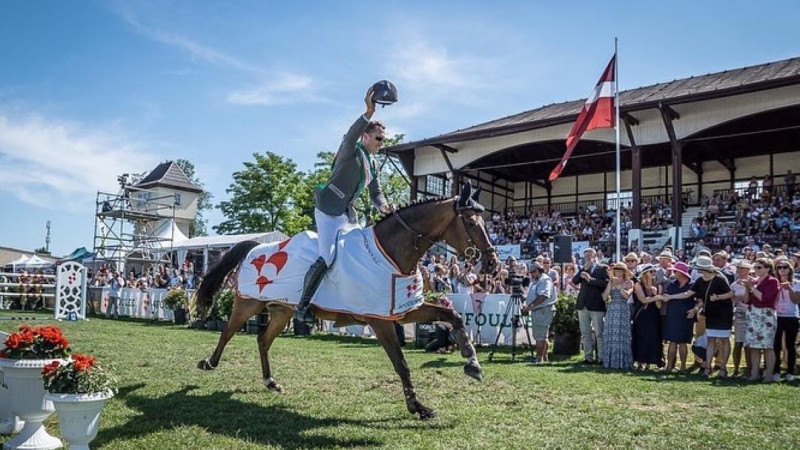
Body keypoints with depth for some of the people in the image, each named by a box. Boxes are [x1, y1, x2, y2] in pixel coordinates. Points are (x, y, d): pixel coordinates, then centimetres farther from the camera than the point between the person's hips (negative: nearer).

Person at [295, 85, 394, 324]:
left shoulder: (372, 163, 14)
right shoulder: (350, 151, -10)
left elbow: (376, 192, 17)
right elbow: (351, 135, -33)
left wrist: (383, 206, -4)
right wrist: (368, 113, -44)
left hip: (349, 215, 9)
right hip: (328, 212, -9)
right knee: (326, 259, -19)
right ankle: (302, 306, -8)